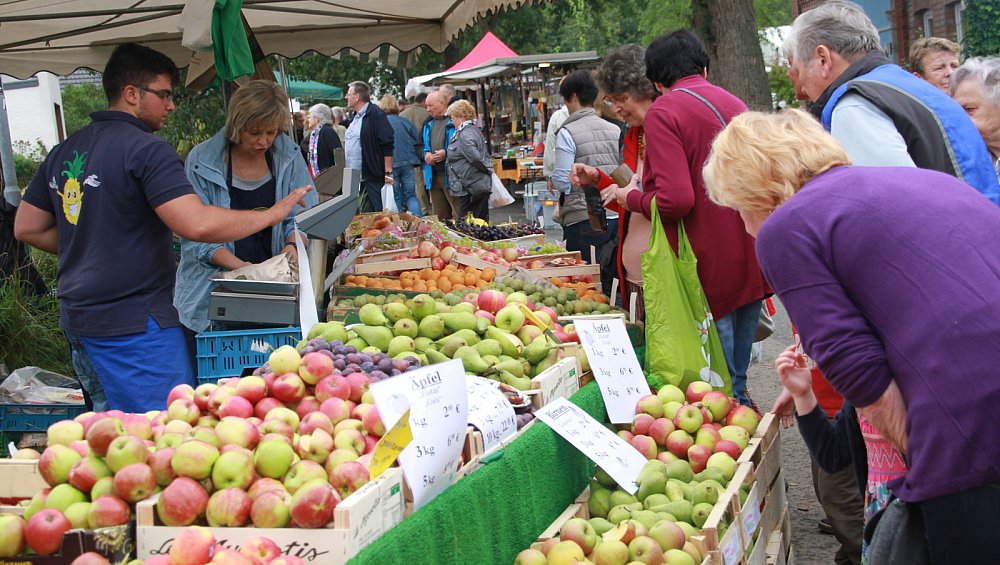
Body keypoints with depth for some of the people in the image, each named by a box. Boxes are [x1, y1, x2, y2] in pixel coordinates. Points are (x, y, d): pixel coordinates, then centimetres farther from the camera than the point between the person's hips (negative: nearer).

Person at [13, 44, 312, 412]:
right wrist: (272, 214, -15)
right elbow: (196, 225, -25)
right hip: (133, 325, -9)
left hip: (76, 320, 9)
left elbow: (27, 228, 17)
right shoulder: (146, 150, -14)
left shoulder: (64, 153, 12)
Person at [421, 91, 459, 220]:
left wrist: (447, 153, -17)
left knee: (459, 216, -8)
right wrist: (425, 154, 3)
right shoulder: (428, 123, 16)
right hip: (433, 175, 7)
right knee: (440, 217, 12)